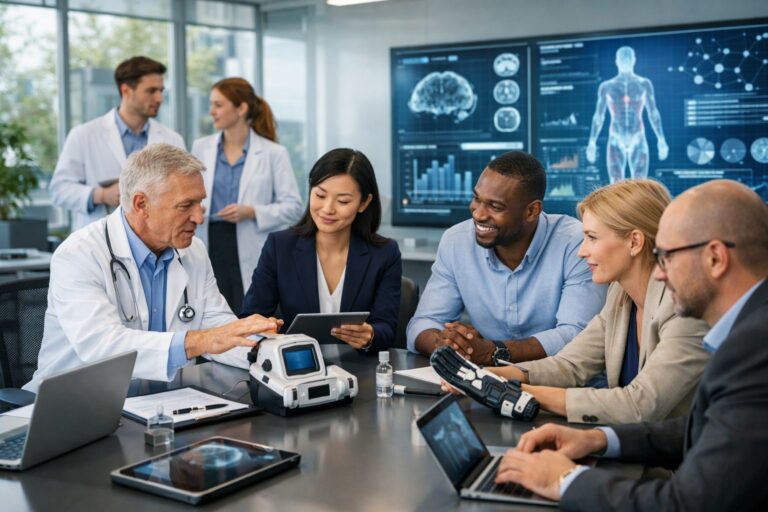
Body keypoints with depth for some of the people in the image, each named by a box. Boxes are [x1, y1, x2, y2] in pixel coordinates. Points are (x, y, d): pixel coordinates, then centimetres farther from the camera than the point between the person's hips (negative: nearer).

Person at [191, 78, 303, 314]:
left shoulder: (273, 153, -1)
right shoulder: (200, 147, 9)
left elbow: (293, 206, -4)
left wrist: (252, 212, -15)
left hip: (251, 252, -3)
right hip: (210, 246, 3)